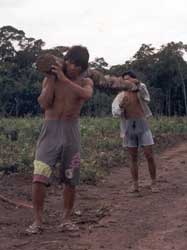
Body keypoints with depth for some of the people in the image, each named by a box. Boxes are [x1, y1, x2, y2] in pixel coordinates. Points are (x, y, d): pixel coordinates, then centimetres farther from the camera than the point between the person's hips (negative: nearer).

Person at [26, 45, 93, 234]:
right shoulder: (50, 79, 3)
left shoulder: (85, 82, 5)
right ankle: (37, 220, -3)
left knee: (70, 179, 5)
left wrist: (63, 78, -21)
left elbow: (86, 95, -20)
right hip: (50, 130, -1)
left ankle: (66, 218, 18)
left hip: (71, 132, 1)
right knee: (39, 176, -12)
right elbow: (44, 104, -11)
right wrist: (51, 78, -14)